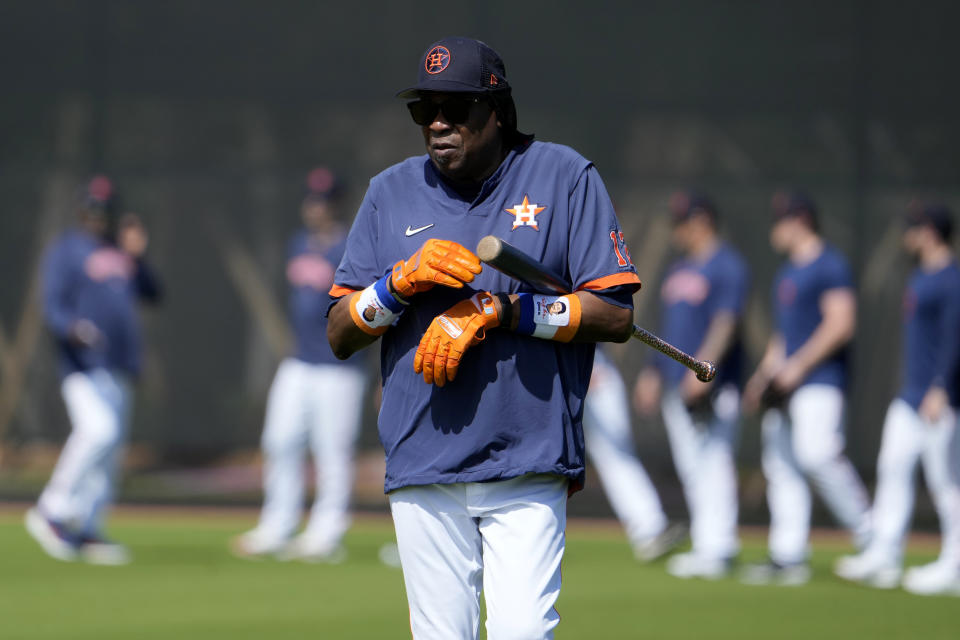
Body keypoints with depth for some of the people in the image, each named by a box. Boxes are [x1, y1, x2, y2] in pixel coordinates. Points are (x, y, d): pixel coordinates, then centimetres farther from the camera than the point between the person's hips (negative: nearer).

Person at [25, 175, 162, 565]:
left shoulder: (121, 252, 18)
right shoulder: (65, 251, -2)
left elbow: (151, 294, 18)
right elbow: (54, 307, -12)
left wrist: (137, 258, 2)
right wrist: (73, 328, -34)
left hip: (120, 369, 7)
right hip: (84, 367, -7)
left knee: (107, 453, 7)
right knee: (98, 430, -27)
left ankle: (85, 531, 13)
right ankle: (52, 511, -18)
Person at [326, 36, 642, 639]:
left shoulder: (565, 177, 2)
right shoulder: (391, 193, 11)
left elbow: (616, 315, -5)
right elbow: (340, 335, 9)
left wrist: (494, 311, -14)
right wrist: (403, 281, -10)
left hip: (528, 467, -3)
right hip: (423, 470, 3)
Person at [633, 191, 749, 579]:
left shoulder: (726, 266, -8)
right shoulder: (679, 270, 20)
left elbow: (726, 321, -19)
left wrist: (703, 367, -29)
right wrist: (653, 373, 21)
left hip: (711, 385, -9)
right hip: (676, 384, 9)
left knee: (714, 464, -10)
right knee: (690, 468, 9)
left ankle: (717, 550, -11)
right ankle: (704, 547, 13)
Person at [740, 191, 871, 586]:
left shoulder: (829, 266, -8)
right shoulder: (787, 273, 22)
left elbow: (841, 325, -18)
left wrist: (797, 367, -19)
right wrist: (764, 375, 19)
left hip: (819, 381, -10)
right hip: (785, 386, 10)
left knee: (817, 454, -23)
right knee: (781, 466, 5)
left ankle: (871, 540, -13)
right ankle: (788, 560, 6)